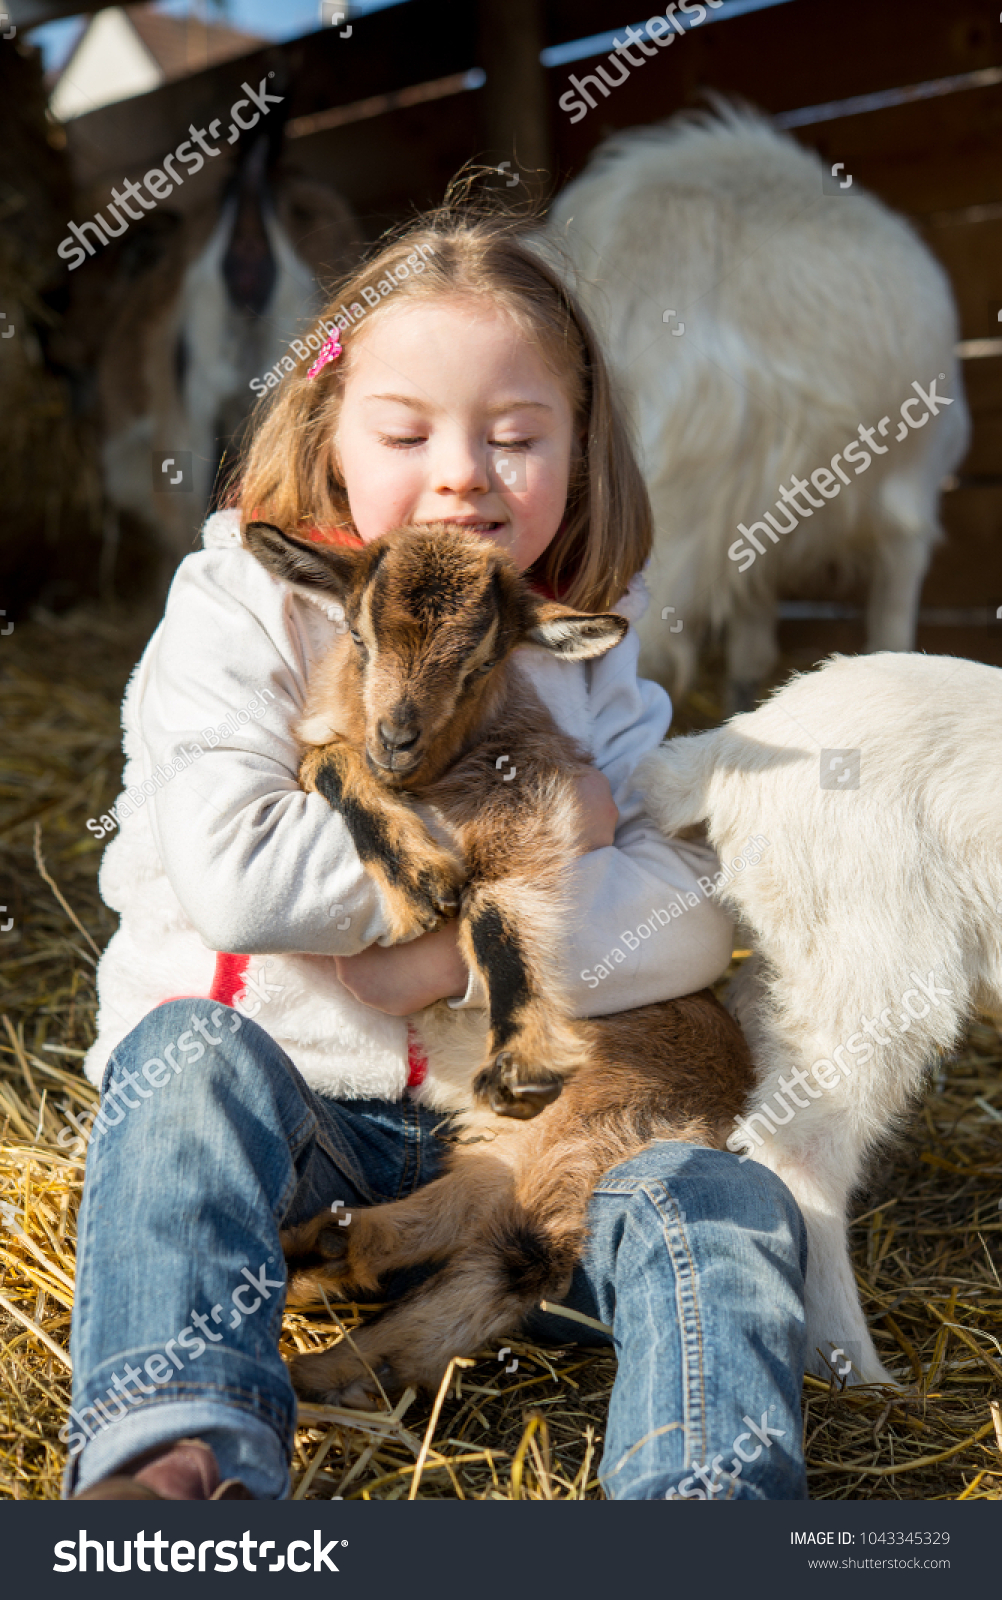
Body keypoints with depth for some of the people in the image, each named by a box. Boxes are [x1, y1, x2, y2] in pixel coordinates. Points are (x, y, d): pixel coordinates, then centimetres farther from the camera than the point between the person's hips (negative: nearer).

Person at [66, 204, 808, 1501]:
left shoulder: (588, 658, 3)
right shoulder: (244, 614, -6)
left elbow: (692, 916, -8)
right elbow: (238, 880, -23)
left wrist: (454, 949, -21)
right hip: (271, 1073, -2)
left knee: (728, 1207, -18)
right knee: (192, 1056, -35)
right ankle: (178, 1448, -41)